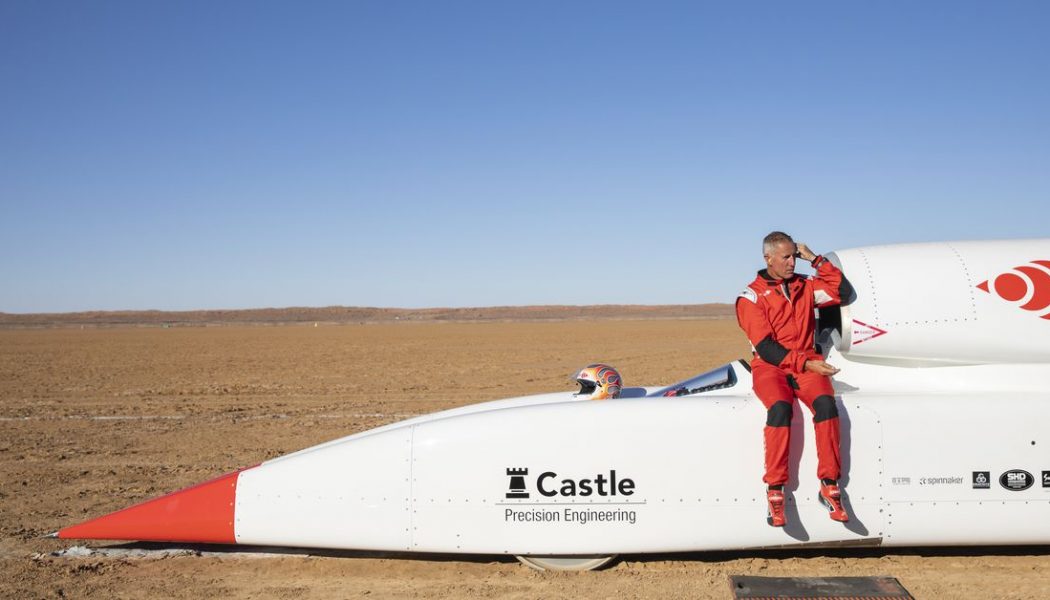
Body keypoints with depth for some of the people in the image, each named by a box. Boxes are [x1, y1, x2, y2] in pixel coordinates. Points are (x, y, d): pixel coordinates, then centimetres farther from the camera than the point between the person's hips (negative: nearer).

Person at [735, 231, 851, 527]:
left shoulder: (805, 286, 15)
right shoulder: (751, 297, 0)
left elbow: (842, 291, 9)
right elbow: (766, 347, -8)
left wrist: (816, 260, 6)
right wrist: (806, 363, -17)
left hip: (807, 363, 3)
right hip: (770, 366, -3)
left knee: (825, 403, -29)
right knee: (780, 407, -34)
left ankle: (829, 486, -23)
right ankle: (774, 491, -27)